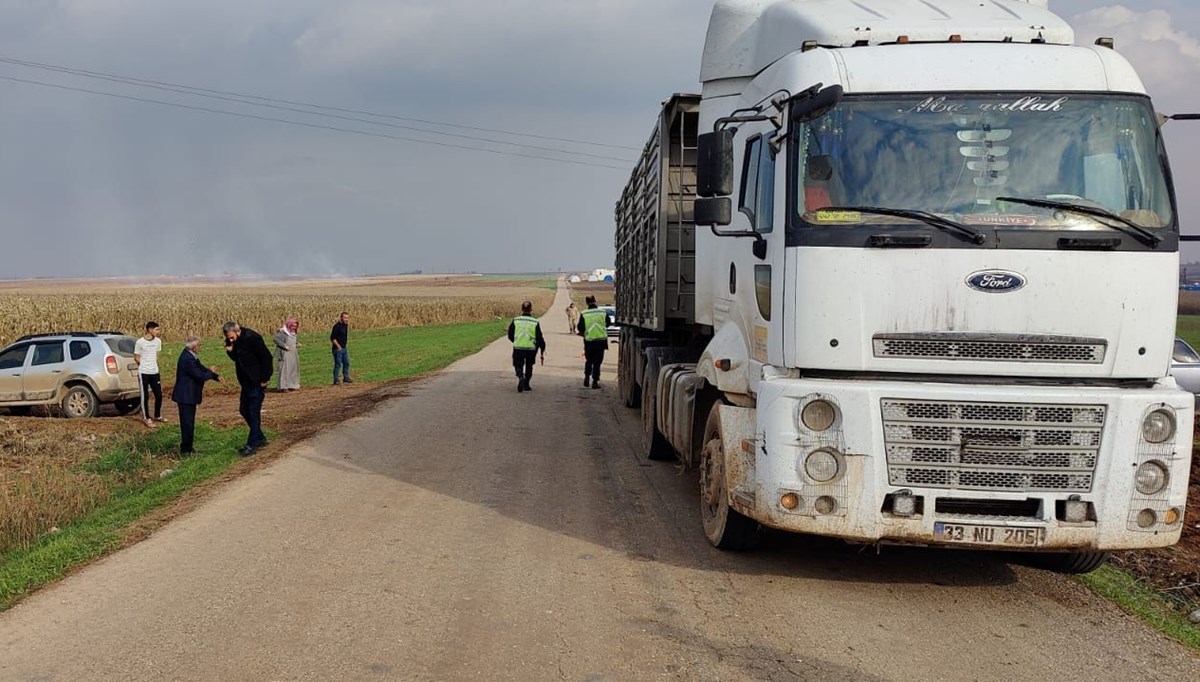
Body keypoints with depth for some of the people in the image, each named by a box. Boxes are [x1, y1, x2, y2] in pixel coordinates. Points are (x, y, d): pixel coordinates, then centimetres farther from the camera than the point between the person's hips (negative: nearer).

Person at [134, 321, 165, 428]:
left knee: (159, 395, 8)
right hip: (144, 373, -5)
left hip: (155, 372, 5)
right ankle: (146, 419, 11)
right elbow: (136, 358, -1)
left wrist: (154, 366, 9)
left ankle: (157, 416, 26)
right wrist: (145, 366, 7)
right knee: (145, 396, 2)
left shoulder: (158, 341, 4)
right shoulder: (140, 342, -11)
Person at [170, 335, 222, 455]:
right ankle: (185, 449, 4)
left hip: (189, 395, 10)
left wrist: (216, 376, 1)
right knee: (187, 423, -4)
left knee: (189, 422, 16)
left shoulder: (190, 356, 9)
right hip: (185, 396, -10)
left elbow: (201, 369, 13)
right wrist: (210, 372, -5)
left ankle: (187, 448, 25)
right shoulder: (187, 359, -24)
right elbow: (200, 376, -24)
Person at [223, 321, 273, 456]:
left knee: (254, 413, -5)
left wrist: (264, 379, -17)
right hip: (246, 382, 9)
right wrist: (230, 351, -7)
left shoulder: (252, 338, -20)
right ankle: (260, 439, 27)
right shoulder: (234, 342, 4)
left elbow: (266, 358, -19)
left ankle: (251, 445, 1)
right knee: (244, 410, 14)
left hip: (257, 382, -9)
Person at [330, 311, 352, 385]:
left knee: (346, 363, 14)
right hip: (338, 348, -9)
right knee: (337, 364, -4)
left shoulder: (346, 325, 9)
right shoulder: (337, 326, -18)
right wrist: (338, 346, -19)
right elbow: (332, 338, -18)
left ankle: (346, 378, 24)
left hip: (344, 348, 9)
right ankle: (335, 380, 2)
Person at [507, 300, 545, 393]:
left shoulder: (515, 321, -1)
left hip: (518, 348, 0)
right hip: (531, 348, 0)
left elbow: (510, 336, 6)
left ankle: (521, 377, -20)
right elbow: (539, 338, -5)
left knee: (518, 365, 11)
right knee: (529, 366, 21)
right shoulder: (535, 322, -5)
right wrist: (542, 351, 2)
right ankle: (526, 384, 23)